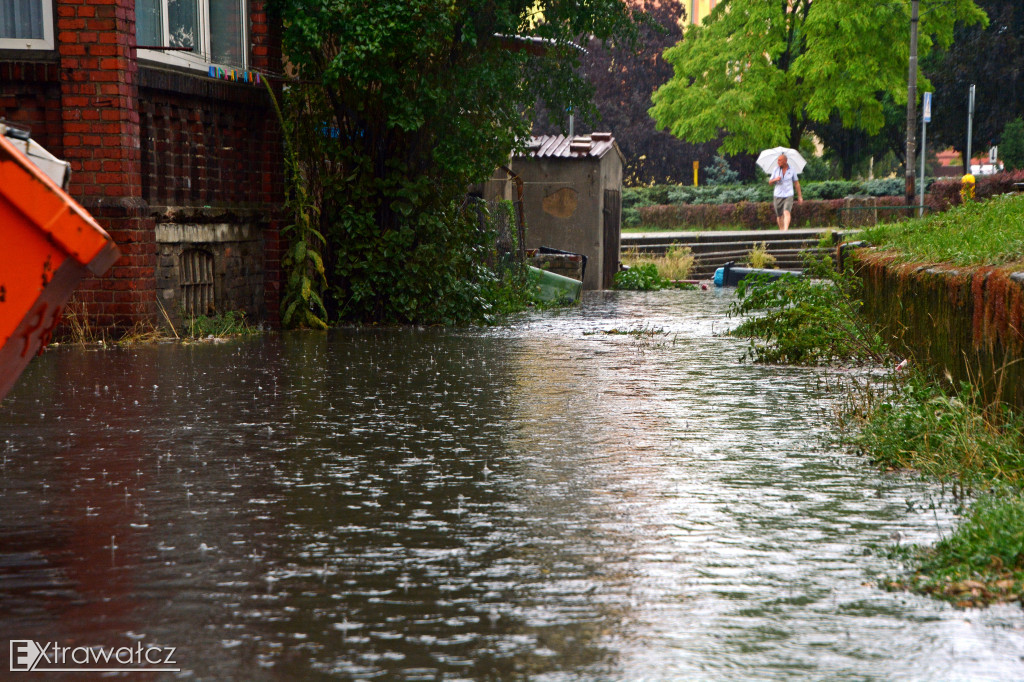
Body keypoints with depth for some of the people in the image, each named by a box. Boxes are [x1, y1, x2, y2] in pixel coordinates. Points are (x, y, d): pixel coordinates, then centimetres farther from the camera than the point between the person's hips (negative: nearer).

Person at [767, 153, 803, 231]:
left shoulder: (792, 171, 2)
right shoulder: (776, 170, 6)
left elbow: (796, 184, 9)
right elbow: (770, 182, 10)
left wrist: (800, 196, 7)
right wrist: (775, 179, -12)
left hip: (788, 195, -3)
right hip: (778, 195, 3)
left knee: (787, 212, -20)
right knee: (779, 215, 6)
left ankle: (786, 229, -30)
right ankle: (781, 230, 21)